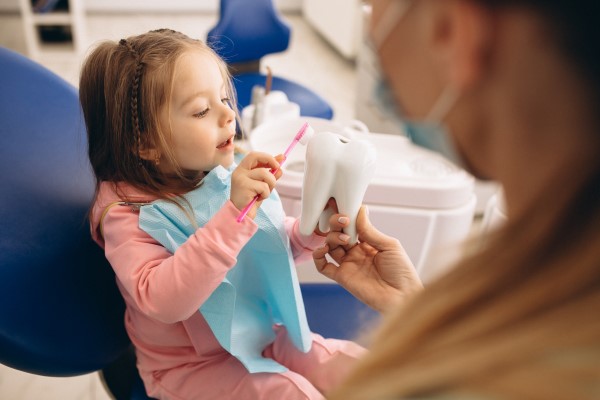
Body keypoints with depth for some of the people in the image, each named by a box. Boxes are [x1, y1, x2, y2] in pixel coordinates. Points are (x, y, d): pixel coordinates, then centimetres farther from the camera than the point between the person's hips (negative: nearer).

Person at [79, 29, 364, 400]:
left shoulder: (234, 173, -9)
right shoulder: (127, 212, -21)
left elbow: (275, 246, 6)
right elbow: (162, 302, -37)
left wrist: (310, 232, -17)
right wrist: (234, 214, -42)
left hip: (264, 333, 5)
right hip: (191, 365, -4)